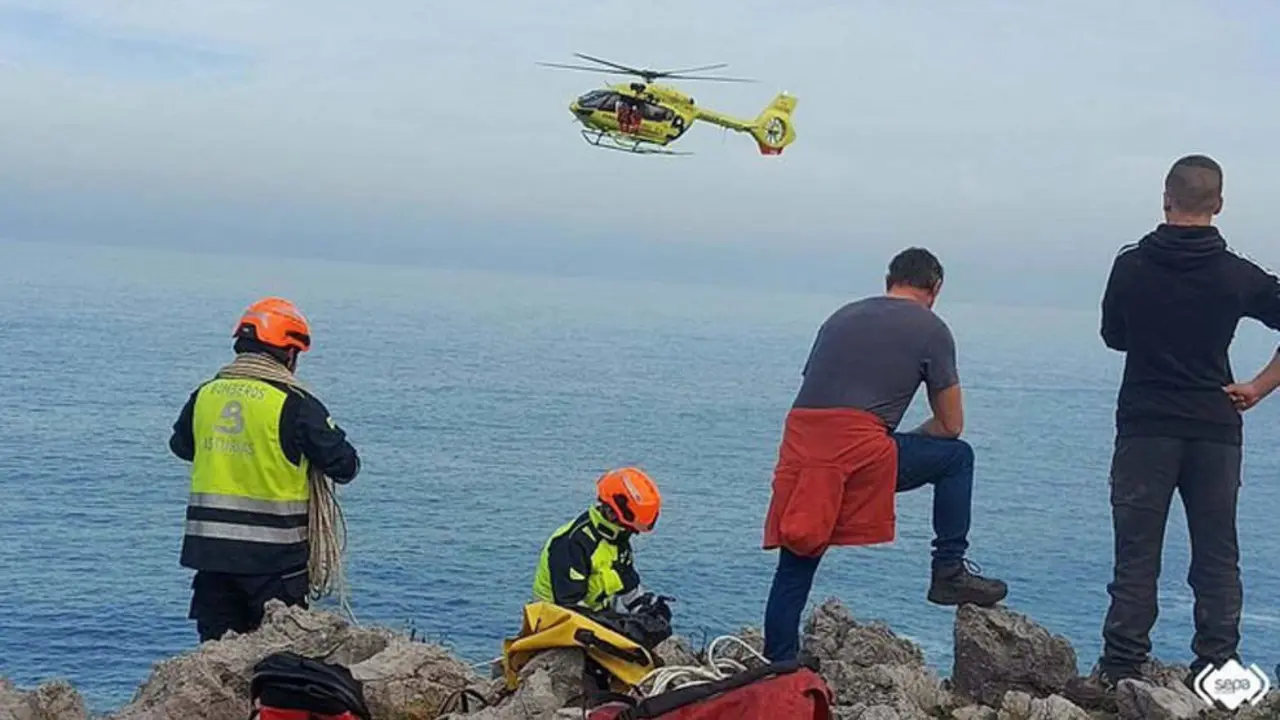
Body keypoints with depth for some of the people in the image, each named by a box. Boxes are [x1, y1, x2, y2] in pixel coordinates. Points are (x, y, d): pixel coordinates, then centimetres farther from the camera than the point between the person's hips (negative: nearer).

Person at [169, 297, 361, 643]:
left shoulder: (204, 395, 4)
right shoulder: (295, 405, -12)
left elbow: (180, 445, 24)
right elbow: (345, 466, -8)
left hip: (209, 549, 5)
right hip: (273, 558, -4)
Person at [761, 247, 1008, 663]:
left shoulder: (841, 316, 27)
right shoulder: (931, 329, 11)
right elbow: (951, 425, 14)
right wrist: (903, 444, 32)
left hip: (799, 446, 5)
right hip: (859, 447, -5)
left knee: (793, 570, 15)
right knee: (957, 457, 18)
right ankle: (949, 570, 19)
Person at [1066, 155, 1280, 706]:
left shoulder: (1131, 266, -1)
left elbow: (1113, 337, 11)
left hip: (1144, 427, -1)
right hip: (1215, 429, 1)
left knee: (1136, 556, 1)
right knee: (1217, 557, 8)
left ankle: (1119, 672, 0)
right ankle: (1216, 671, 9)